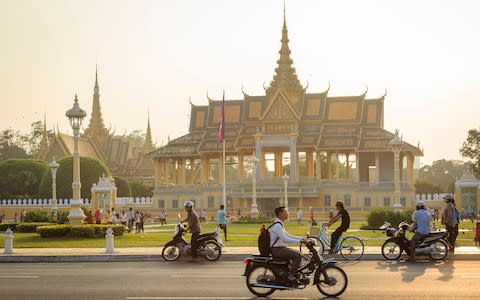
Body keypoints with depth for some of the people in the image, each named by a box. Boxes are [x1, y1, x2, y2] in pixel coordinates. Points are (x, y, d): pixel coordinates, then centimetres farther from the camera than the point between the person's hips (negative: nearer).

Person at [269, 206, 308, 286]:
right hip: (276, 250, -10)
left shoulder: (280, 224, 16)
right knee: (297, 256, -20)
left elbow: (288, 236, 21)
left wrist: (301, 238, 11)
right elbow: (285, 239, -27)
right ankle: (291, 277, -19)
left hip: (281, 248, 10)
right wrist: (299, 241, -25)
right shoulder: (277, 225, -18)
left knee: (298, 254, 13)